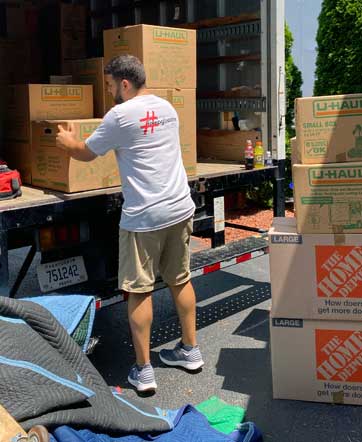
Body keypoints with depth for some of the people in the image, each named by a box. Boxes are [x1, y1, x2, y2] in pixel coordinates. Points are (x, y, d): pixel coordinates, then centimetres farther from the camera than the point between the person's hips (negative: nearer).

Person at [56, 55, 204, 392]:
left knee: (139, 291, 3)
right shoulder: (167, 108, 11)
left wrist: (68, 143, 24)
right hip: (180, 209, 7)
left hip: (143, 217, -7)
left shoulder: (120, 115, -11)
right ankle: (189, 350, 29)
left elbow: (85, 153, 1)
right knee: (180, 280, 17)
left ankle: (143, 371, 10)